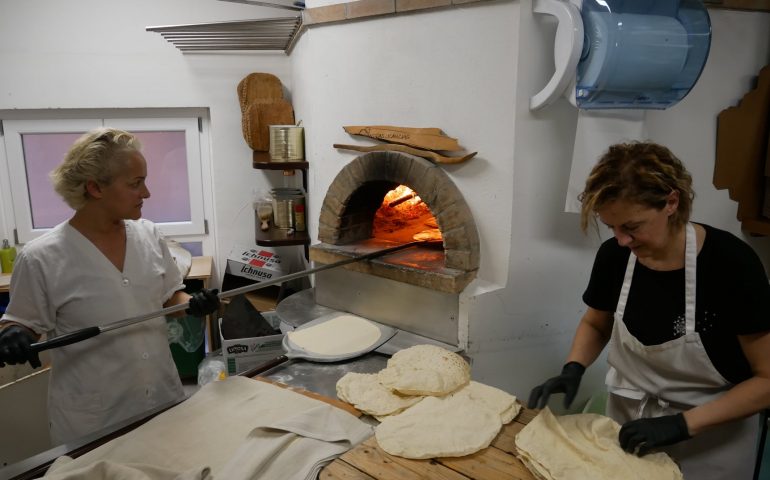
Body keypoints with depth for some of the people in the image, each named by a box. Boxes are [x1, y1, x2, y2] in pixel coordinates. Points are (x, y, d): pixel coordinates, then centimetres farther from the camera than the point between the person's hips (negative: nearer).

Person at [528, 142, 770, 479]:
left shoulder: (731, 264, -23)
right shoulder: (614, 256, -13)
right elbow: (595, 325, 5)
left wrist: (683, 424, -24)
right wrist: (573, 369, -12)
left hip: (709, 443, -3)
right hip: (630, 425, 3)